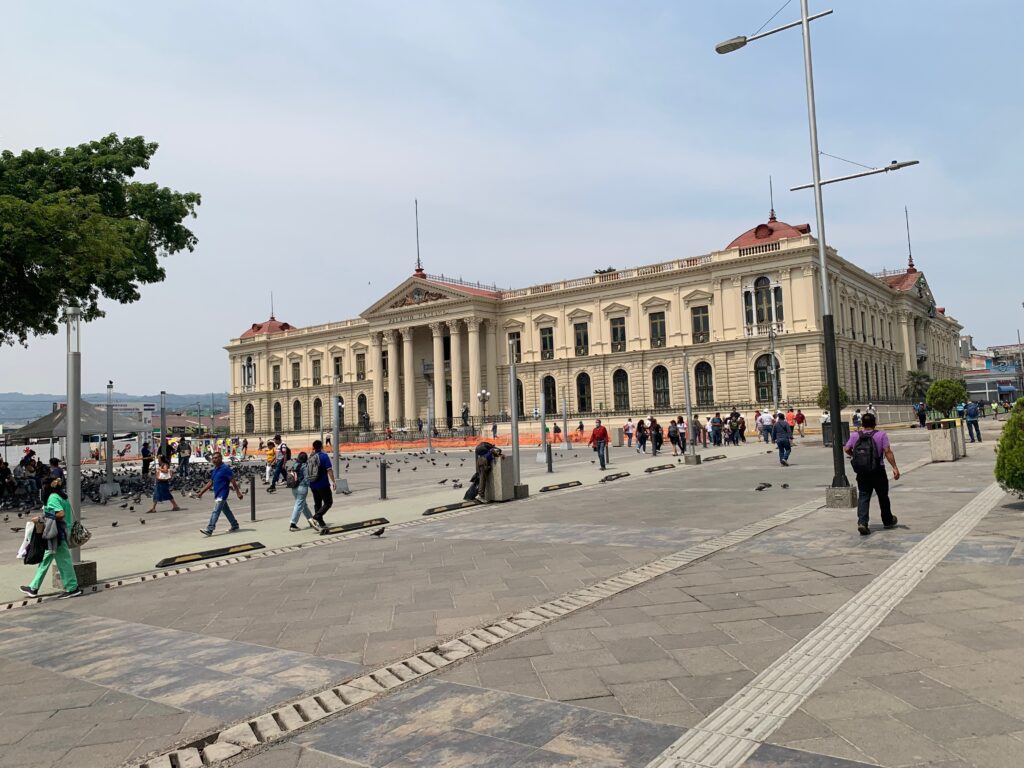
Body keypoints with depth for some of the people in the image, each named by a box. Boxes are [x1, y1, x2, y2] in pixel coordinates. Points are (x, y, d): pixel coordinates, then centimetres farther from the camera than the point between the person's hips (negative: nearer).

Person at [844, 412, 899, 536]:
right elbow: (888, 452, -13)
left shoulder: (855, 436, 1)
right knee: (883, 497, 16)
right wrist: (895, 468, -12)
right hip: (878, 472, -1)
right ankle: (888, 521, 34)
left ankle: (862, 522, -14)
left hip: (861, 473, 2)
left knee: (863, 497, 2)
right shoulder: (881, 435, -7)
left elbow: (846, 449, 1)